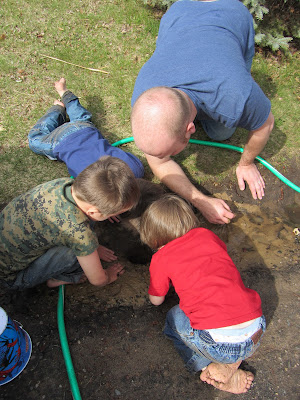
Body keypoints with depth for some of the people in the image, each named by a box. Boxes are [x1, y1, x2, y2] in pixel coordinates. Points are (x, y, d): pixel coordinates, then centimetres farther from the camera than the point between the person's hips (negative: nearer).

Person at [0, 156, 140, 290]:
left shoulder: (63, 182, -16)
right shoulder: (80, 231, -36)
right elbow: (97, 280, -17)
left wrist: (92, 246, 19)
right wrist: (108, 276, 6)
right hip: (12, 278, -7)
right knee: (82, 249, -24)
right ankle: (58, 277, 5)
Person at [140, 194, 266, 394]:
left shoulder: (161, 259, 1)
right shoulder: (207, 235, 11)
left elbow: (156, 300, 18)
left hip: (219, 344, -3)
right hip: (257, 332, 4)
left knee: (174, 318, 22)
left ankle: (206, 365, 6)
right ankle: (230, 365, 14)